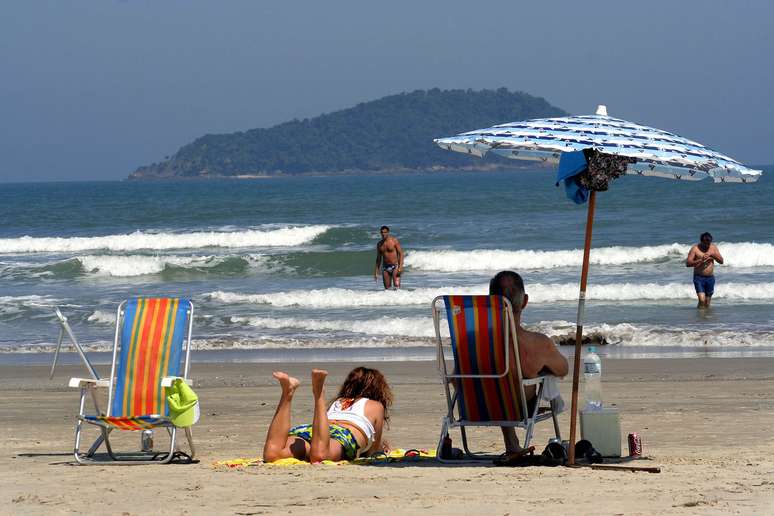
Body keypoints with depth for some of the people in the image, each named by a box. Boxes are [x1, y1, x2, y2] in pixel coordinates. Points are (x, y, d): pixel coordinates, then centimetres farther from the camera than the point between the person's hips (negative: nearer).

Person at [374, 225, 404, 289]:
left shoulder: (394, 240, -6)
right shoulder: (379, 244, 9)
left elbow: (401, 253, -7)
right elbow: (378, 258, 16)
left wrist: (400, 266, -18)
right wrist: (376, 271, 12)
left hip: (395, 266, -5)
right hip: (385, 267, 5)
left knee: (397, 286, -17)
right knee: (387, 288, 1)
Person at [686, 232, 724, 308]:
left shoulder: (713, 247, 6)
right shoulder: (695, 249, -6)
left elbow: (721, 261, 6)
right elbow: (688, 263, -12)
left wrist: (713, 255, -12)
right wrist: (700, 260, -24)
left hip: (710, 278, 4)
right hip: (699, 278, -4)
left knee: (707, 302, 6)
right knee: (702, 300, -18)